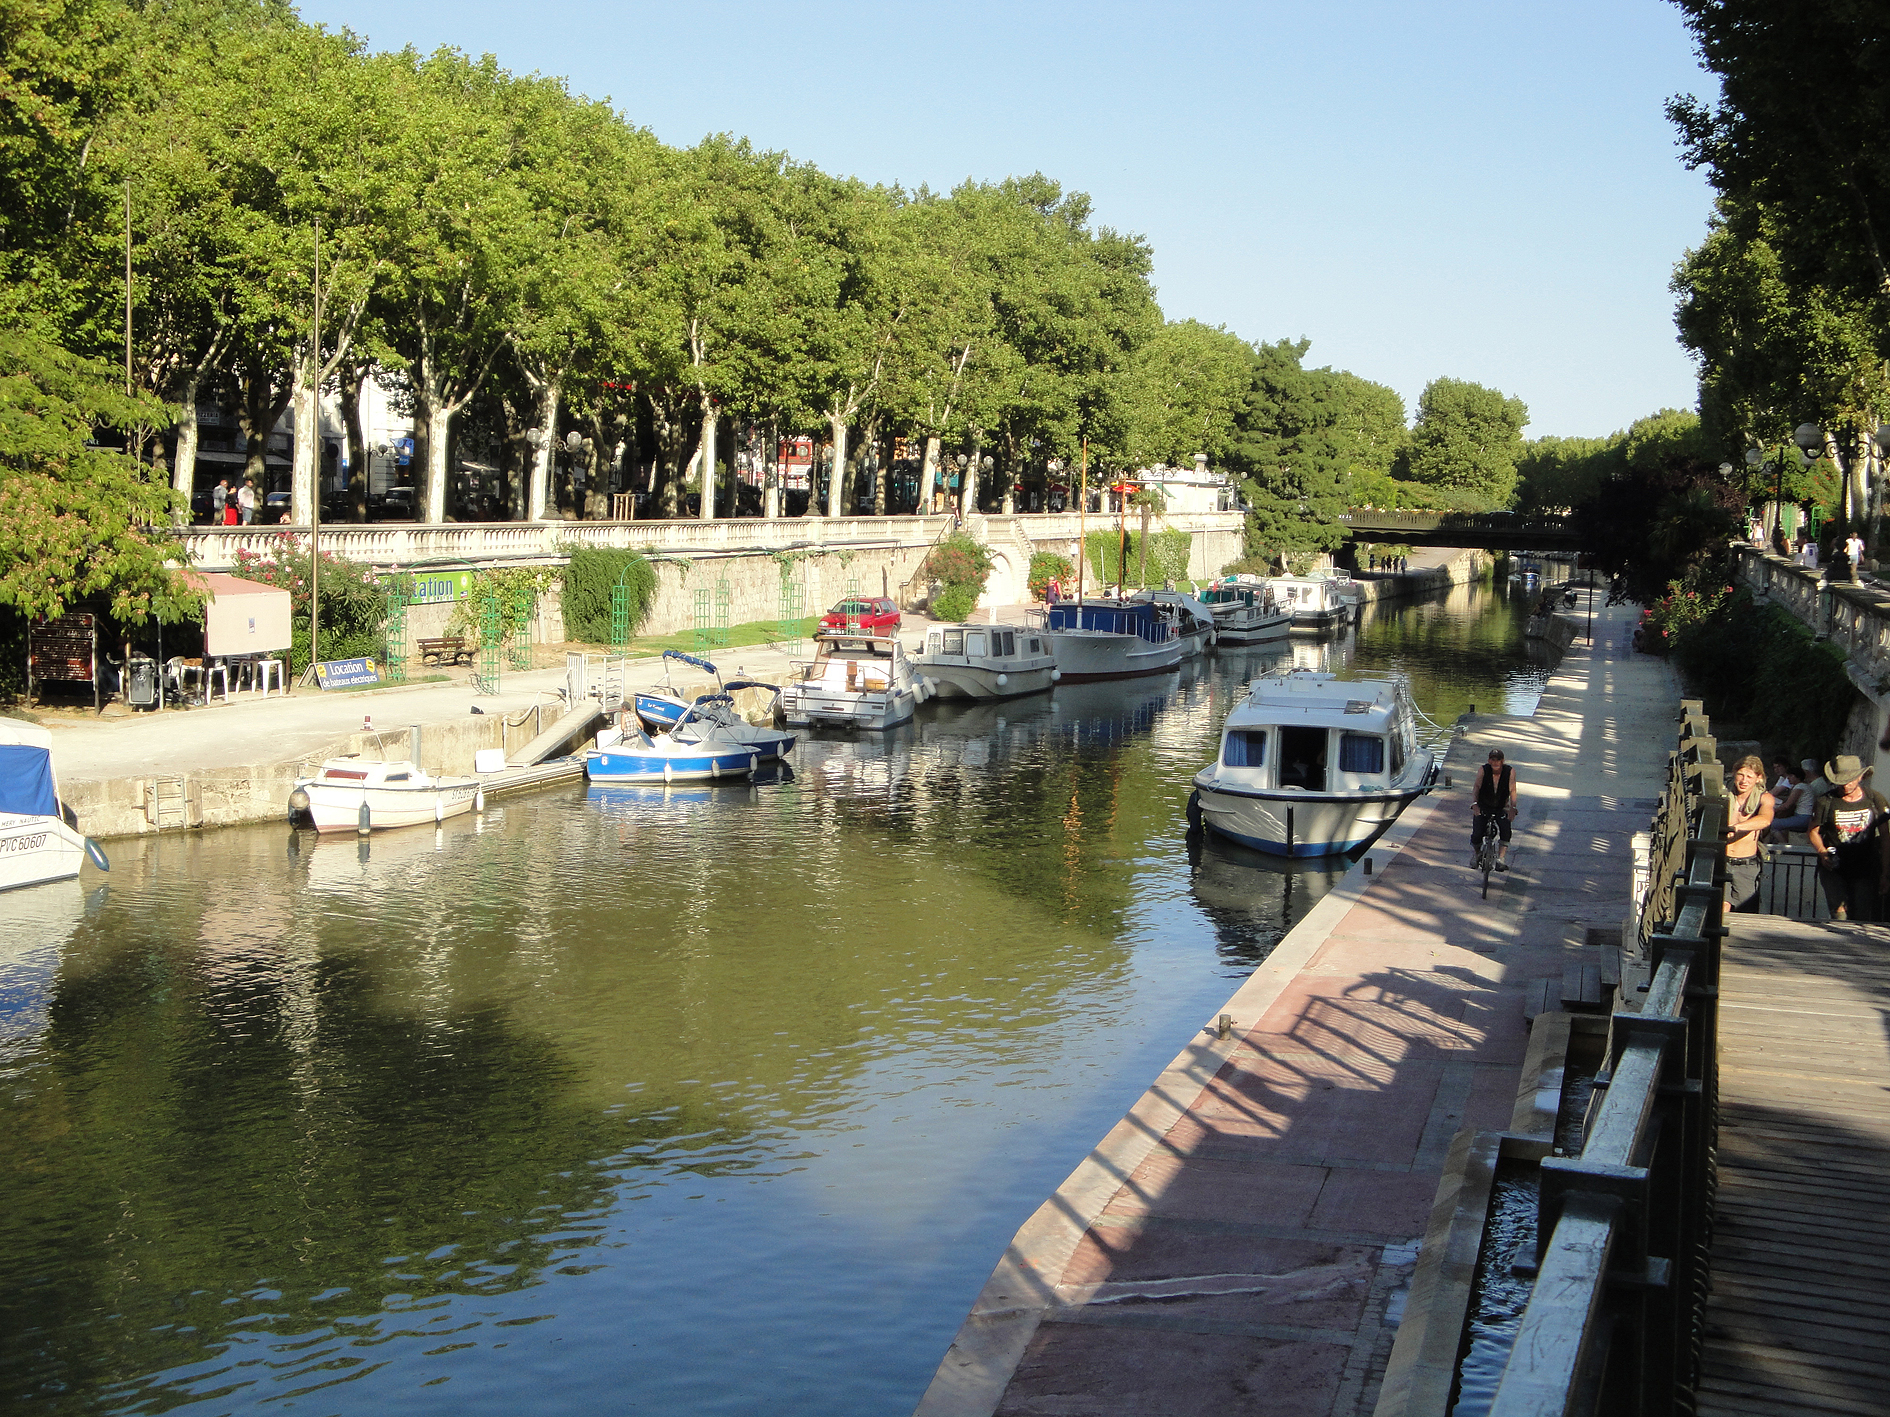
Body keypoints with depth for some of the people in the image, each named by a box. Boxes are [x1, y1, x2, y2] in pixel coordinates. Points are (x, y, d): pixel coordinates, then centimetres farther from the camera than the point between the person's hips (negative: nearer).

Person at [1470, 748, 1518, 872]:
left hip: (1501, 808, 1)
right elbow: (1476, 788, -14)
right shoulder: (1483, 770, -12)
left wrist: (1512, 808, -24)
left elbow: (1512, 790, -12)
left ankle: (1500, 859, -17)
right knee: (1477, 834, -14)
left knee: (1505, 831, -24)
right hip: (1483, 807, -1)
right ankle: (1475, 855, 17)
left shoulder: (1510, 771, -11)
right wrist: (1475, 804, -28)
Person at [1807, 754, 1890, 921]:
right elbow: (1814, 831, 10)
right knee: (1840, 914, -19)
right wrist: (1822, 852, -11)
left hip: (1865, 871, 1)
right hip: (1834, 869, -1)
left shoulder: (1875, 799, 4)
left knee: (1862, 919, -1)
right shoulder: (1826, 801, 0)